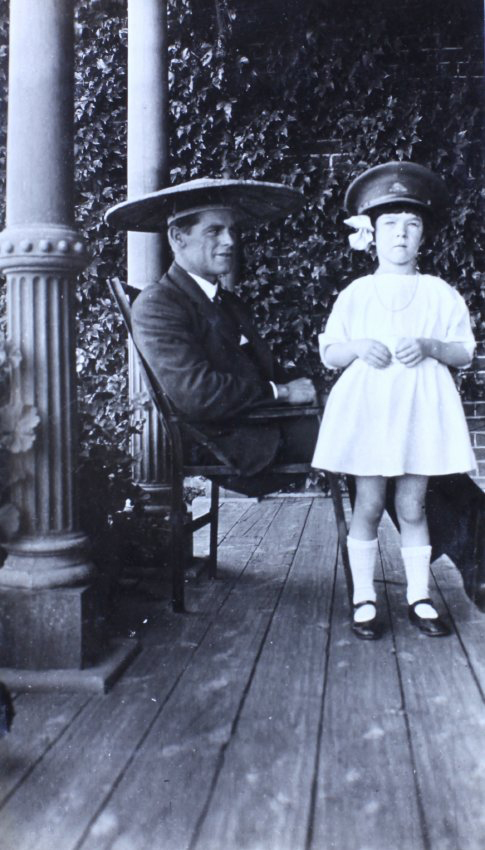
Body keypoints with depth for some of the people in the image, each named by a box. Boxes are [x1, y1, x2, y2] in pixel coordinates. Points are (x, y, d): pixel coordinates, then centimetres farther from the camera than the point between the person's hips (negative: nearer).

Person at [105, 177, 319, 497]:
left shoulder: (230, 302, 20)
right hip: (225, 443, -8)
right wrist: (281, 392, -13)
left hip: (267, 424, 8)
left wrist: (303, 391, -7)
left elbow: (267, 369, 15)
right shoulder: (156, 304, -9)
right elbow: (196, 395, -20)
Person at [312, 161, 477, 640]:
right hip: (366, 406, 0)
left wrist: (429, 346, -12)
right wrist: (358, 347, -12)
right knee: (368, 504, 2)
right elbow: (328, 354, 7)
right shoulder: (355, 294, 6)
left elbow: (465, 352, 6)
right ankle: (363, 598, 13)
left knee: (412, 506, 5)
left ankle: (418, 597, 17)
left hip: (421, 407, 1)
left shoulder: (440, 294, 7)